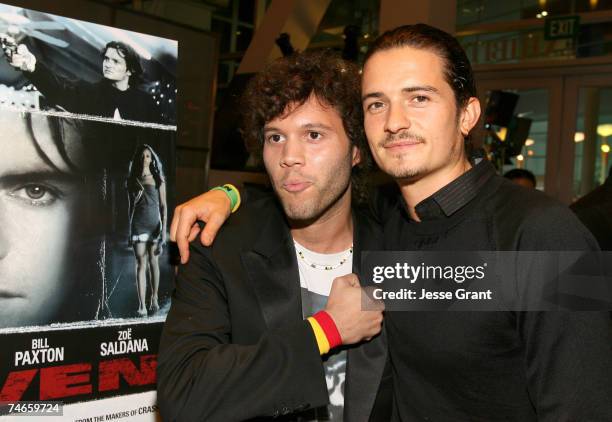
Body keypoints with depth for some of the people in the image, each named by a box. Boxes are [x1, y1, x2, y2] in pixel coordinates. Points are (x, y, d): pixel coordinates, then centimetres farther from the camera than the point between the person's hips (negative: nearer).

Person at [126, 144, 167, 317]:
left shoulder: (158, 179, 3)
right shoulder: (131, 181, 8)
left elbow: (163, 205, 0)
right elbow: (130, 206, 15)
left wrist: (164, 229, -8)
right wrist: (130, 229, 16)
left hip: (154, 223, 0)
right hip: (138, 224, 0)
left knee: (153, 262, 8)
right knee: (140, 263, -7)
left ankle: (154, 298, 23)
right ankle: (142, 305, -10)